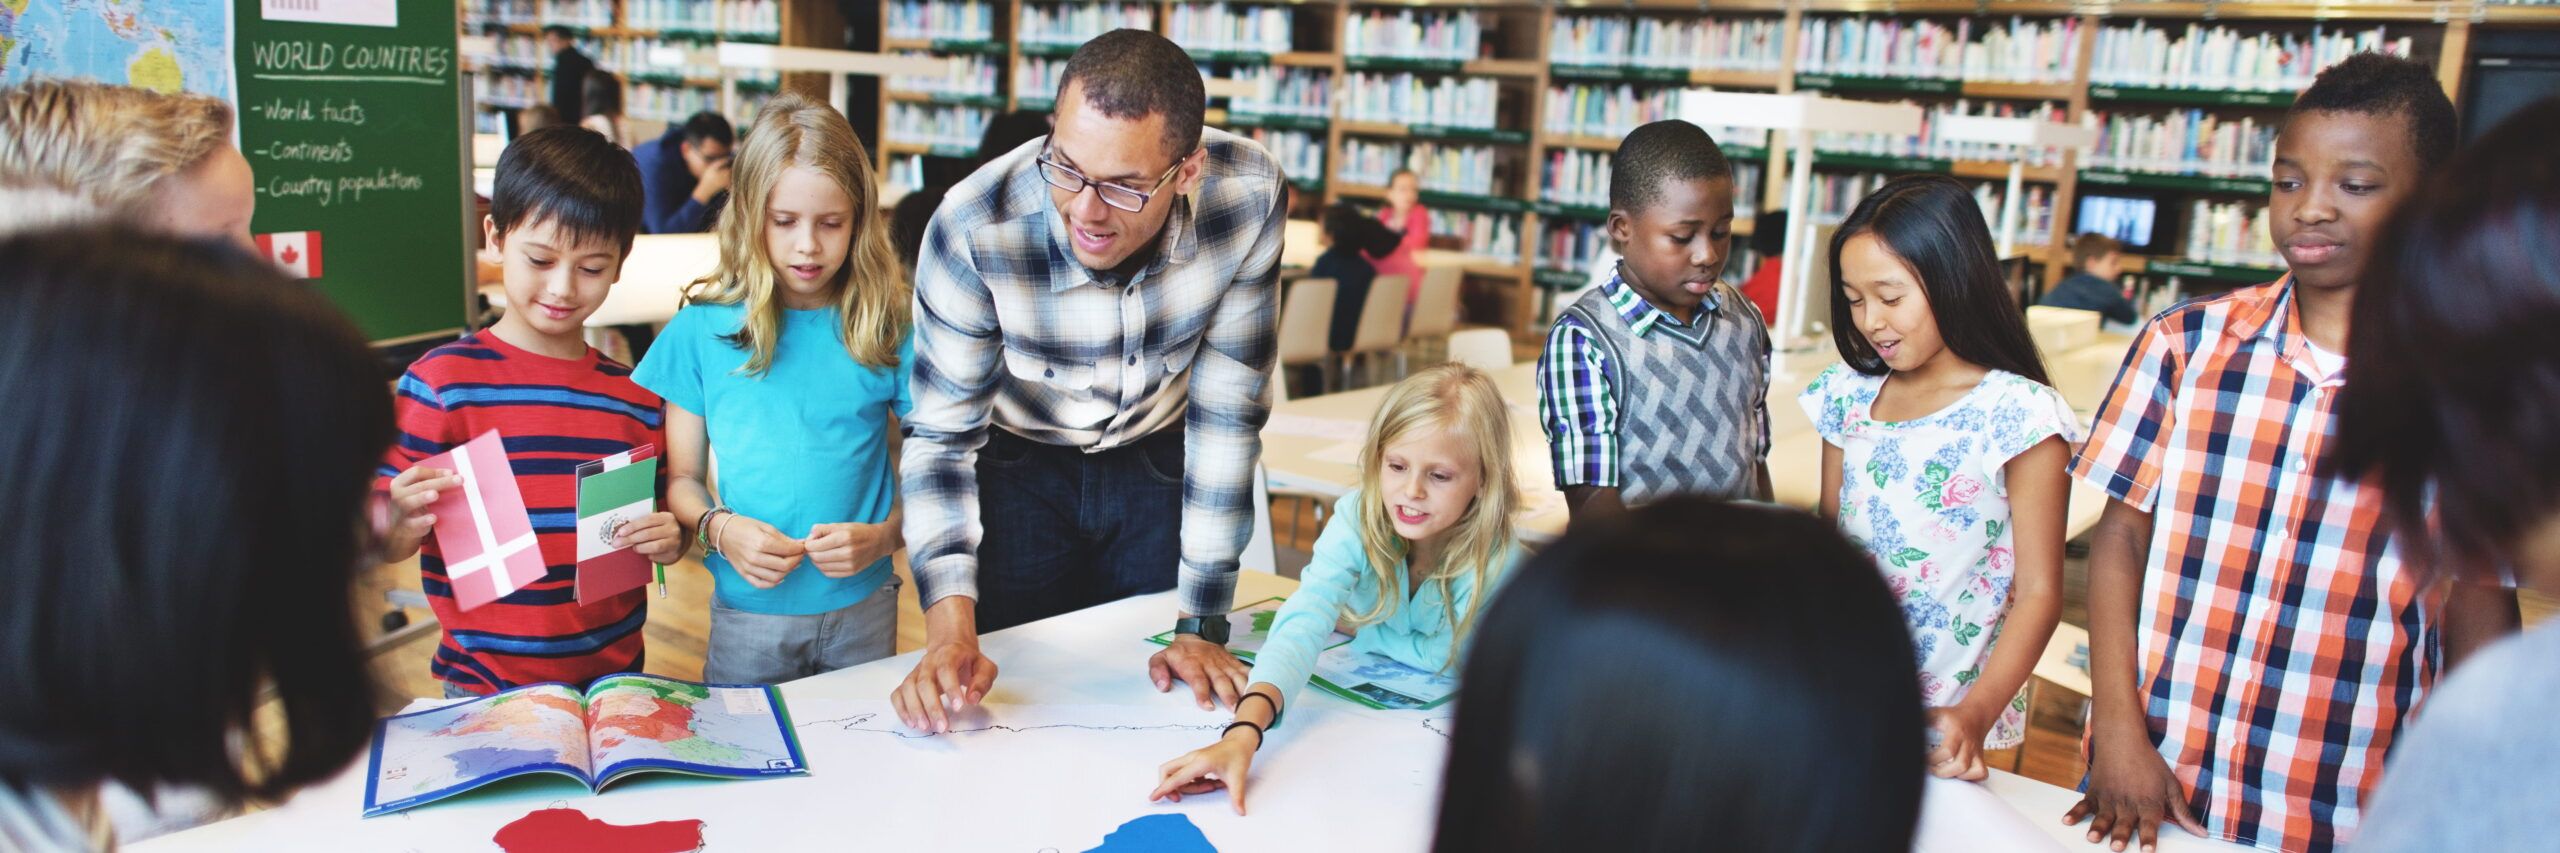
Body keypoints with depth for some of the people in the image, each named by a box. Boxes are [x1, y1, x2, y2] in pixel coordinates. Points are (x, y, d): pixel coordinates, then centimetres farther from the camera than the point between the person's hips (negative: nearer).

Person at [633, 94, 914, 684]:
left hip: (862, 608, 0)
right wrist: (719, 527, -16)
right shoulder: (702, 330, -3)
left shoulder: (890, 330, -3)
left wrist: (882, 537, -17)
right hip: (748, 611, 0)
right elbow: (682, 475, 3)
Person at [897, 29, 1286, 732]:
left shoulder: (1248, 196, -30)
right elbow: (941, 433, -21)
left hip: (1160, 460, 1)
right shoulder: (975, 227, -32)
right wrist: (949, 628, -36)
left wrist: (1201, 627, -18)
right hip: (1020, 464, -1)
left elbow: (1228, 415, -20)